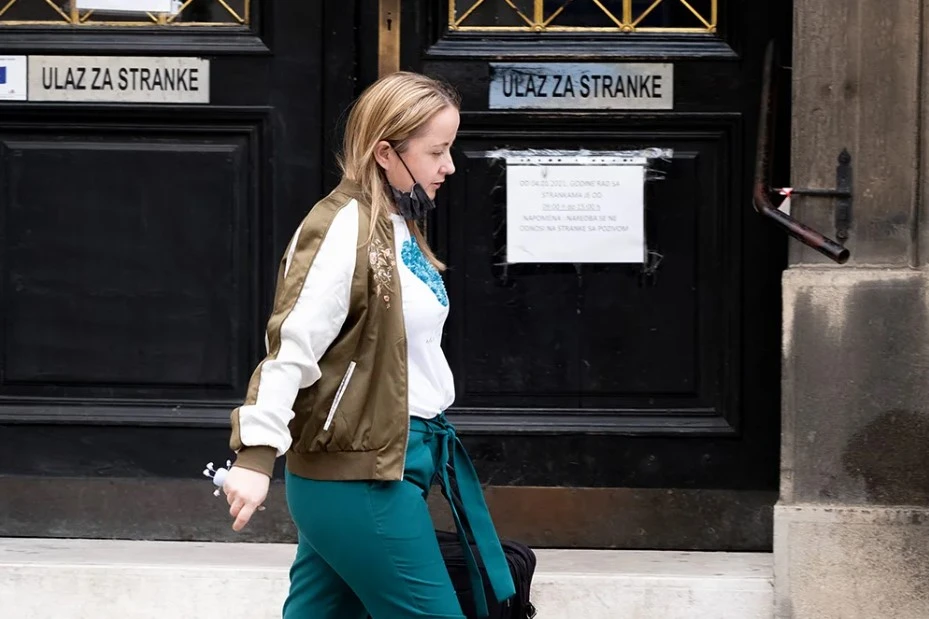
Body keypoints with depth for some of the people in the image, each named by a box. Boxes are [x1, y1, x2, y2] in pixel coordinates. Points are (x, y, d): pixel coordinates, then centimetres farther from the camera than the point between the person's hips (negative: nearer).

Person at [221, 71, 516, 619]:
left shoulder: (398, 225, 12)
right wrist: (257, 457, -29)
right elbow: (291, 344, -23)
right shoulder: (343, 229, -17)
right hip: (358, 475, -9)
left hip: (390, 458, 9)